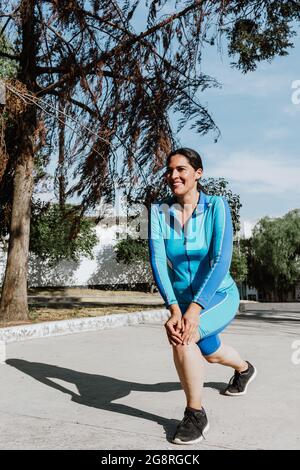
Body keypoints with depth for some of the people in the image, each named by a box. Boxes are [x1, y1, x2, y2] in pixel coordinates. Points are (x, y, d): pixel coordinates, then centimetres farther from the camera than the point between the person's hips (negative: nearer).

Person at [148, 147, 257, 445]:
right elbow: (157, 261, -21)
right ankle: (244, 369, 63)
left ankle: (195, 413, -11)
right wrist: (174, 308, -34)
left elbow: (222, 260, -28)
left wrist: (195, 309, -37)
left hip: (219, 297, -5)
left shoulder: (216, 206, -20)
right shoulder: (159, 211, -13)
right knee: (209, 352, 27)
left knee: (181, 337, -33)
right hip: (182, 299, 5)